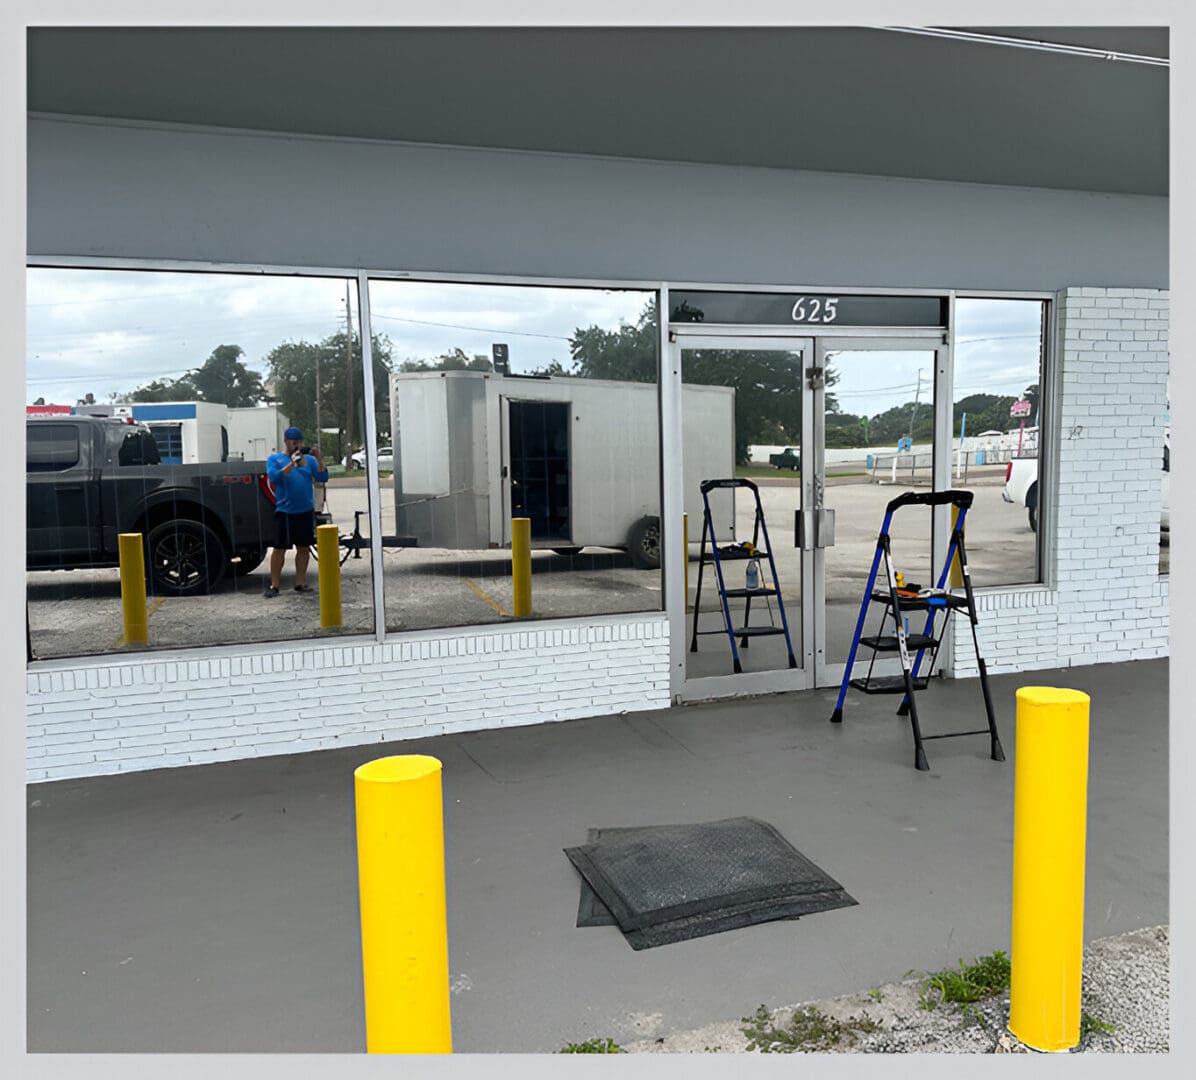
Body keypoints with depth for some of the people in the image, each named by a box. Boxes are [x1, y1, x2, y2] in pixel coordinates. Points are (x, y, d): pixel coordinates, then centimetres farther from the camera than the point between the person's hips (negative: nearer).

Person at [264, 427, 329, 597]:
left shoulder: (309, 460, 9)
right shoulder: (275, 459, 4)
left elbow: (323, 478, -1)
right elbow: (274, 477, -13)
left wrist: (319, 458, -14)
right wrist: (292, 463, -20)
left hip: (306, 511, 3)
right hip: (285, 511, -3)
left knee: (304, 547, 7)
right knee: (279, 548, -1)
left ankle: (300, 582, 16)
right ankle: (274, 585, 4)